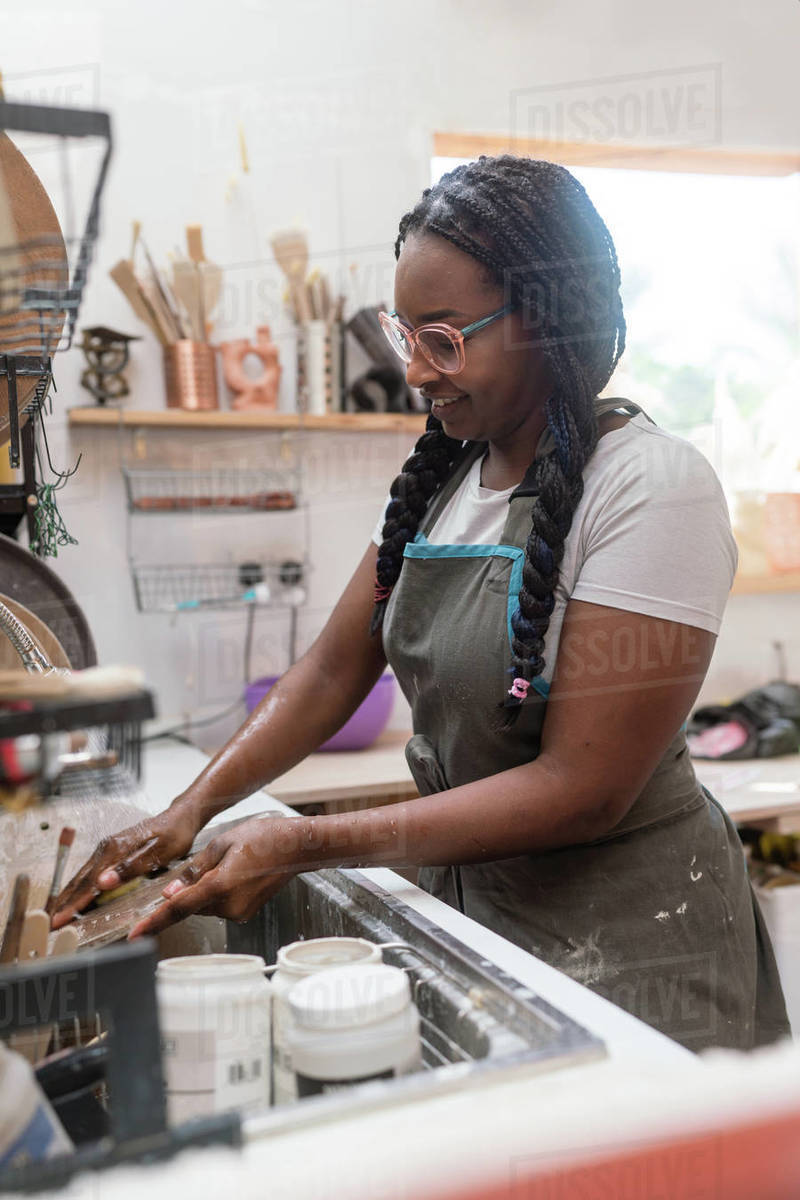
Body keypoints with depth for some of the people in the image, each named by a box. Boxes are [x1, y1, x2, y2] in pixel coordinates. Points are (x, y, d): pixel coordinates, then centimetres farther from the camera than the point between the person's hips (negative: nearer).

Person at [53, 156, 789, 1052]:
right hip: (469, 894, 6)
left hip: (622, 934, -6)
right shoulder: (444, 473, 2)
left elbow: (584, 791, -24)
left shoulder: (652, 489, -21)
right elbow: (334, 669, 4)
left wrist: (304, 847, -25)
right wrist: (193, 809, -10)